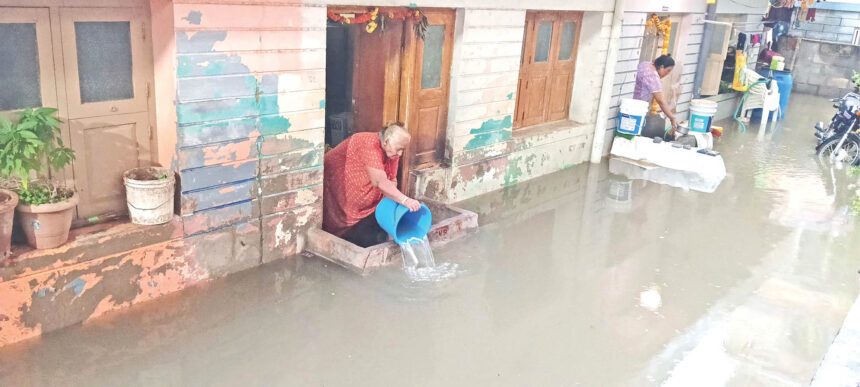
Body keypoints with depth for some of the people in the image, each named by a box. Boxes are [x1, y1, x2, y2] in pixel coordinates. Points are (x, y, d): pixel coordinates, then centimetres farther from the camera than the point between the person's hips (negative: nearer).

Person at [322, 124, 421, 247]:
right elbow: (380, 182, -43)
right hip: (338, 186, -7)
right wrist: (405, 200, -51)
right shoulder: (370, 145, -34)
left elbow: (392, 180, -4)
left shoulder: (392, 152, -9)